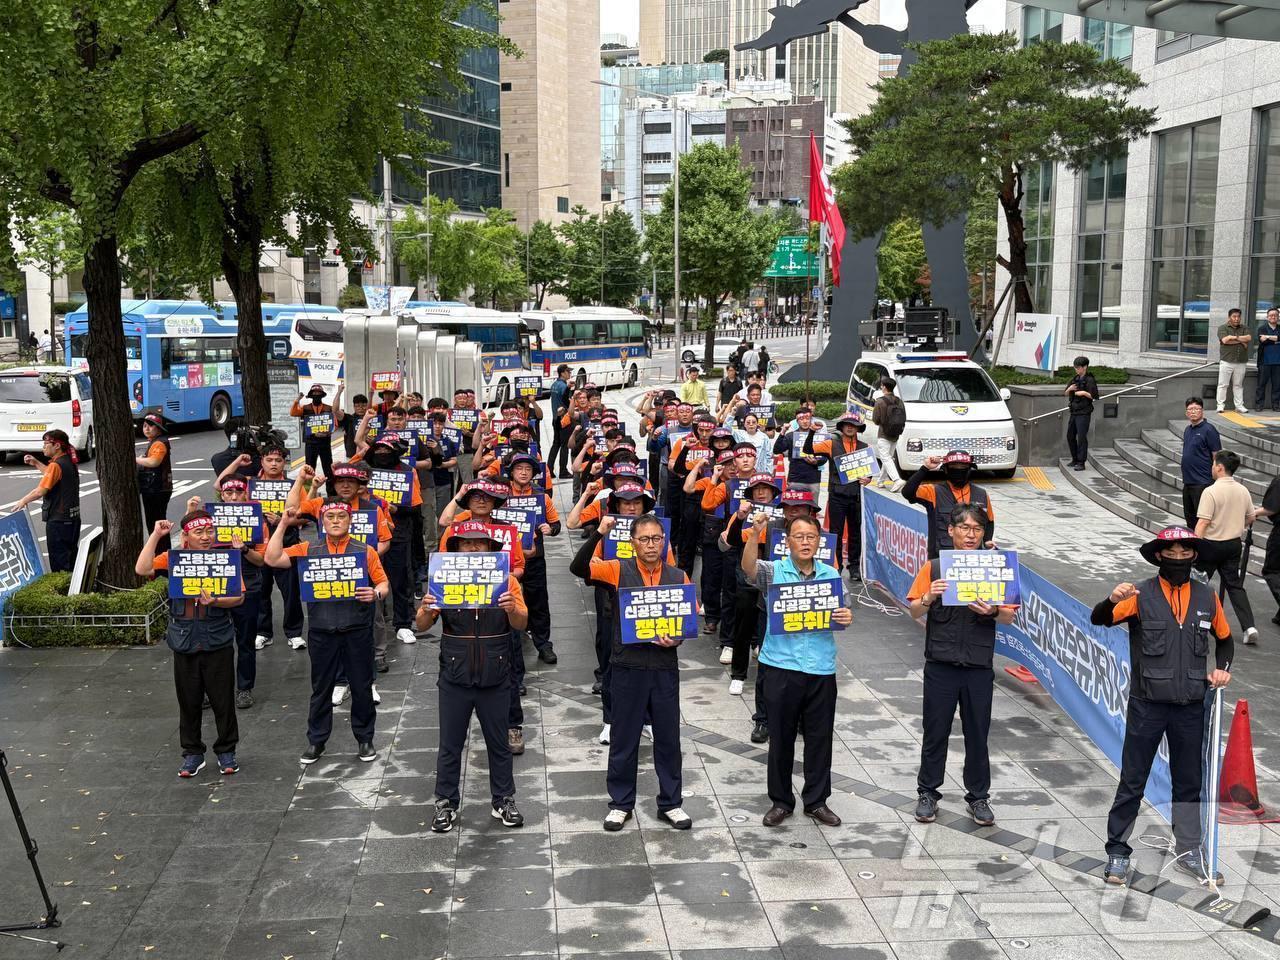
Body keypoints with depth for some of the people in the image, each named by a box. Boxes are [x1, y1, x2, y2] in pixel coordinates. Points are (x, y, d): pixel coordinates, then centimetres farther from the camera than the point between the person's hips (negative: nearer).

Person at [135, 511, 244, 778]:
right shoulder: (173, 558, 1)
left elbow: (239, 597, -7)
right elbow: (142, 569, -14)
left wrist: (216, 601, -25)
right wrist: (156, 536, -14)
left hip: (218, 642, -1)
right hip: (185, 642, 2)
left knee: (223, 700, 5)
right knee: (189, 701, 10)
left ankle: (226, 751, 21)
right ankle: (192, 753, 23)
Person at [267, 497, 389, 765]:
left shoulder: (366, 552, 4)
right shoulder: (308, 550, 6)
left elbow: (383, 584, 4)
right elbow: (273, 559, -2)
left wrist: (375, 593, -19)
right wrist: (283, 524, -4)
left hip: (357, 631, -1)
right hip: (321, 632, 1)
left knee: (362, 687, 7)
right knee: (321, 688, 10)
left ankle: (364, 739, 21)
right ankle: (316, 741, 23)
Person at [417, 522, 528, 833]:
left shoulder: (505, 580, -4)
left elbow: (521, 624, -11)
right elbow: (421, 626, -6)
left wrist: (512, 610, -33)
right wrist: (427, 610, -29)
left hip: (495, 679, 0)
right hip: (454, 679, 0)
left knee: (499, 743, 13)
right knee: (450, 745, 10)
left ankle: (503, 801, 27)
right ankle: (446, 804, 23)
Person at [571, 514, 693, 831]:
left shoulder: (678, 577, 5)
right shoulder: (618, 571, -3)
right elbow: (578, 568, -17)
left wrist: (676, 639, -12)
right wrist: (598, 535, -28)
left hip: (665, 666, 2)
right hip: (627, 667, -2)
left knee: (668, 737, 11)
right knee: (624, 737, 9)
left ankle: (671, 803, 25)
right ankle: (621, 803, 23)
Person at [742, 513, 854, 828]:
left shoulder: (831, 575, 8)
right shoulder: (773, 571, -2)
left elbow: (840, 614, 14)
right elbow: (748, 567, -23)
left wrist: (847, 618, -10)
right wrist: (755, 534, -38)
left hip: (821, 669, 2)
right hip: (782, 667, -2)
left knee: (820, 737, 9)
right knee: (781, 737, 7)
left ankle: (816, 800, 24)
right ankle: (781, 801, 21)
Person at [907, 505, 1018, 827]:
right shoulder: (934, 567, 1)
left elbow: (1009, 617, 3)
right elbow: (915, 611, 2)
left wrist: (992, 611, -18)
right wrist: (929, 598, -19)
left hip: (979, 667, 1)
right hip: (940, 664, -1)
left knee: (977, 734, 9)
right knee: (935, 732, 7)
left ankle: (978, 797, 22)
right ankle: (928, 793, 21)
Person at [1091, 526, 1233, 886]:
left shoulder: (1207, 597, 3)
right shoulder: (1141, 596, -8)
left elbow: (1224, 639, 19)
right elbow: (1099, 619, -22)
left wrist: (1222, 668, 0)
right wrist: (1112, 600, -43)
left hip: (1191, 707, 3)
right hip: (1147, 705, -3)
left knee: (1189, 783, 15)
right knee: (1132, 782, 4)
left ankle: (1189, 853, 29)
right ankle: (1117, 852, 15)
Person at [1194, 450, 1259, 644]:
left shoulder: (1211, 492, -19)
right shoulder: (1243, 491, 1)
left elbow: (1203, 522, -21)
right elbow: (1250, 518, 13)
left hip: (1211, 544, -6)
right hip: (1234, 544, 6)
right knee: (1235, 585, 10)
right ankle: (1249, 627, -1)